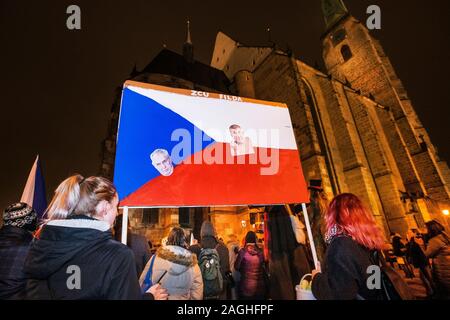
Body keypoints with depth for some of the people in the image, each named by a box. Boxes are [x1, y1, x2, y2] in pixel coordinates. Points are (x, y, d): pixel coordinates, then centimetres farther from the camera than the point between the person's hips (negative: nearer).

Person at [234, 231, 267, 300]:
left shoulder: (243, 251, -14)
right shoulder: (260, 252, -6)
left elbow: (236, 267, -6)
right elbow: (263, 267, 5)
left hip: (246, 285, -2)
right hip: (260, 286, 3)